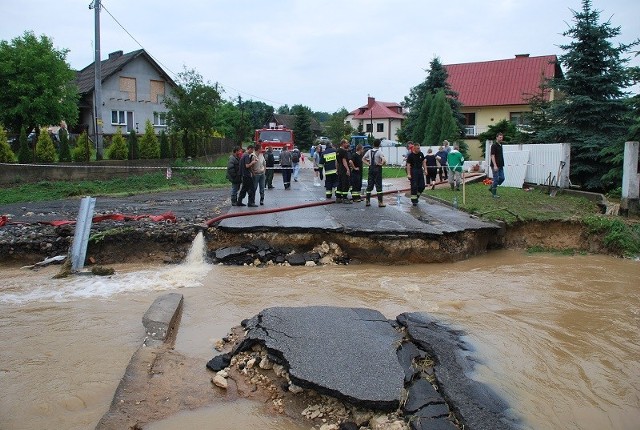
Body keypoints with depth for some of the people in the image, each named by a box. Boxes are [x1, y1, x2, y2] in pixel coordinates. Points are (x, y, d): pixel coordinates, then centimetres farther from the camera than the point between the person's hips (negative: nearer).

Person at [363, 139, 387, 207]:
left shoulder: (369, 151, 4)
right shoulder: (379, 152, -13)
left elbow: (363, 159, 12)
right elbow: (384, 160, -26)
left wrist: (368, 164, 6)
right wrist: (381, 164, -8)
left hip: (371, 168, 5)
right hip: (377, 169, -5)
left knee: (369, 185, 11)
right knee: (379, 186, 0)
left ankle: (367, 201, 12)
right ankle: (380, 202, 1)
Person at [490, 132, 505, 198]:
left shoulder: (500, 145, 14)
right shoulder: (494, 145, -13)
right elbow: (492, 156, -19)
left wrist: (502, 164, 20)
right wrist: (495, 165, -26)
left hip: (500, 165, 9)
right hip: (495, 166, -9)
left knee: (502, 178, 7)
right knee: (496, 179, -5)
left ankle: (492, 187, 21)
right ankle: (494, 194, 4)